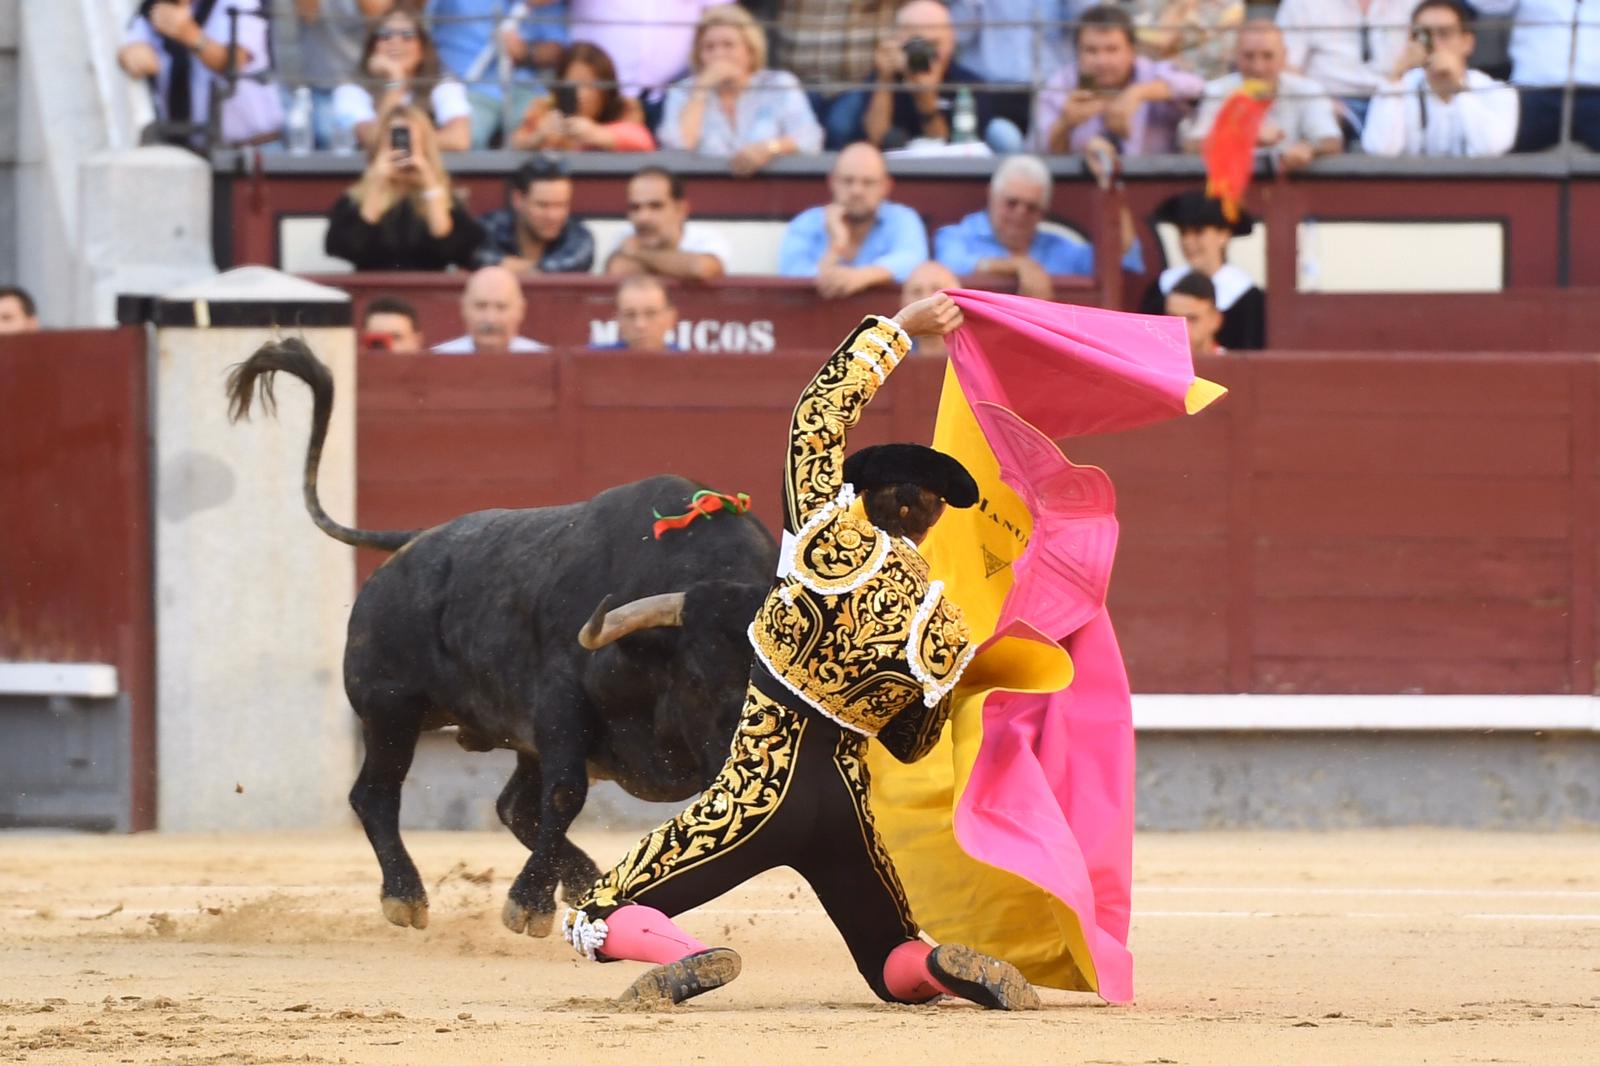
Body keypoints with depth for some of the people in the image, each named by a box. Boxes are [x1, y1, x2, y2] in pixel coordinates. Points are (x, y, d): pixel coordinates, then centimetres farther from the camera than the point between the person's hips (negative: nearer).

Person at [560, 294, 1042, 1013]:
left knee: (594, 921, 5)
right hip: (847, 809, 3)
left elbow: (819, 415, 2)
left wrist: (900, 327, 13)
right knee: (897, 969, 24)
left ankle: (684, 960, -28)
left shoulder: (829, 537, -8)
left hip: (758, 797, -3)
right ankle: (948, 967, -13)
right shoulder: (942, 633, 0)